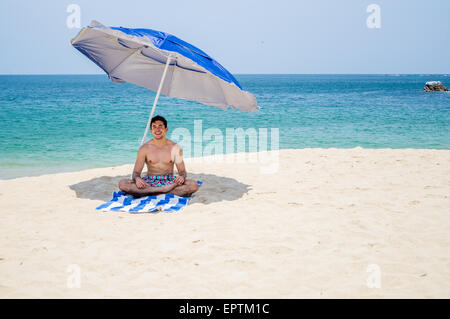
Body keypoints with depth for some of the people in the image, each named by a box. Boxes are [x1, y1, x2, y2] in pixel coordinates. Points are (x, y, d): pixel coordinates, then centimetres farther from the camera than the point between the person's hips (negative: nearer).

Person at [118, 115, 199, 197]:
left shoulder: (174, 147, 3)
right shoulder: (144, 148, 2)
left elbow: (182, 171, 4)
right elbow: (136, 172, 1)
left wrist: (182, 177, -22)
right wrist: (137, 179, -25)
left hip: (169, 181, 0)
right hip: (150, 181, 0)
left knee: (194, 185, -29)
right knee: (122, 184, -27)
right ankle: (165, 190, -31)